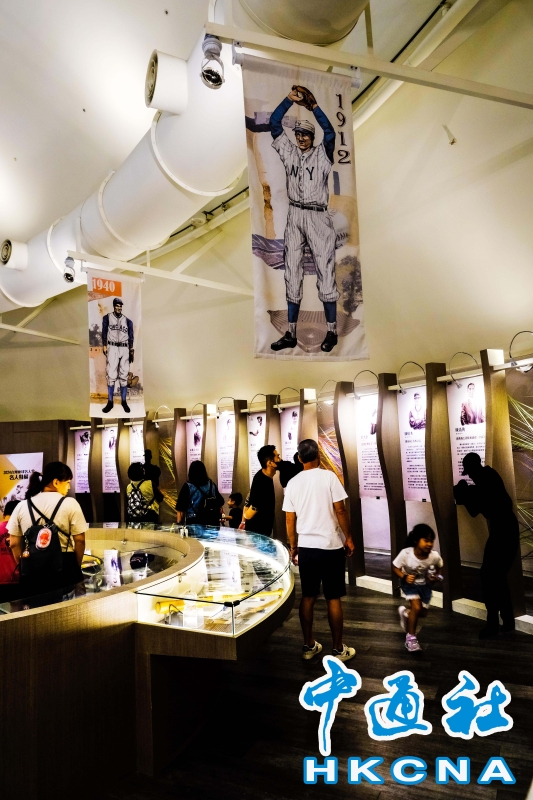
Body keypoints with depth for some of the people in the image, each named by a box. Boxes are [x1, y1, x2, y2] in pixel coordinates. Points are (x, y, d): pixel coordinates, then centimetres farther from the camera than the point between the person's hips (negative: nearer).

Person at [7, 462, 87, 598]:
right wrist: (76, 567, 10)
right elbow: (80, 540, -6)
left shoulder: (22, 506, 4)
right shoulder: (70, 504, -7)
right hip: (64, 566, -3)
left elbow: (14, 544, 7)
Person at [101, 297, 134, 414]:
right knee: (111, 375, -6)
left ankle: (124, 401, 9)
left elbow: (130, 337, 10)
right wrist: (104, 347, -8)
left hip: (124, 349, 2)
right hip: (112, 348, -2)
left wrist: (131, 351, 1)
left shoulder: (127, 321, 12)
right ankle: (110, 402, 0)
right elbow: (104, 333, 3)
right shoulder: (107, 318, 7)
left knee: (124, 376, 3)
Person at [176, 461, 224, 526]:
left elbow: (181, 509, -6)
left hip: (193, 522, -3)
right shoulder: (212, 485, 4)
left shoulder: (188, 486, -7)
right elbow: (220, 502, 10)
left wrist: (179, 523, 4)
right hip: (211, 522, 3)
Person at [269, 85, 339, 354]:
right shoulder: (289, 152, 15)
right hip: (294, 216, 4)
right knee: (292, 273, 2)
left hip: (317, 216, -4)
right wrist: (290, 99, 2)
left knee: (325, 271, -6)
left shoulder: (323, 154, 6)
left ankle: (331, 331, -2)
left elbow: (330, 132, -12)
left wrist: (314, 106, -11)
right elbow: (274, 124, 9)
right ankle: (291, 334, 5)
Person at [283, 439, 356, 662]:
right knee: (333, 598, 7)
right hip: (331, 546, -3)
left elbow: (290, 520, 4)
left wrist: (293, 547, 15)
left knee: (308, 597, 14)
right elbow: (340, 511, -11)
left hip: (306, 547, 4)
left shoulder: (293, 483, 1)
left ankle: (308, 645, 24)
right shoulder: (329, 476, -10)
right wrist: (348, 537, 1)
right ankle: (338, 649, 17)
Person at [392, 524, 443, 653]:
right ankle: (410, 636, 2)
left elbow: (440, 568, -4)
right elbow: (395, 567, -18)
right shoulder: (405, 554, -33)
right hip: (410, 583, -3)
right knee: (416, 607, -20)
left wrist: (437, 577, -21)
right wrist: (404, 577, -33)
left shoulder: (434, 556, -28)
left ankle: (405, 613, 45)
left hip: (425, 584, 3)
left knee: (423, 612, 11)